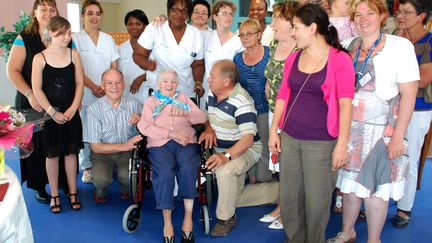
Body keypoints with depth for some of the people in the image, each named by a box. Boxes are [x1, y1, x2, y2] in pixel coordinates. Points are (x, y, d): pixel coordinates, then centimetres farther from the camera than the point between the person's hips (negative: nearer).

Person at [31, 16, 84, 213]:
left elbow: (79, 82, 1)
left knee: (71, 152, 10)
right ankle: (54, 195, 19)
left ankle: (73, 193, 22)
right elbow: (37, 89, -9)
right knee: (52, 154, 7)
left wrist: (73, 108, -9)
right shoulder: (40, 58, -7)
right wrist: (53, 112, -13)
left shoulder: (73, 54, 1)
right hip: (49, 114, -2)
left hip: (71, 113, 2)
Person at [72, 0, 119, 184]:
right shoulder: (76, 39, 0)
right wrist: (94, 87, -15)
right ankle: (87, 167, 14)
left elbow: (114, 68, 9)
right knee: (85, 131, -1)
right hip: (85, 94, -2)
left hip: (107, 95, 2)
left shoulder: (108, 39, 10)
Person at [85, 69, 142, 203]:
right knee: (101, 179, -28)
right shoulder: (94, 109, -11)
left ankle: (125, 190, 12)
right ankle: (100, 192, 11)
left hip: (128, 151, 1)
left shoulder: (133, 104, -5)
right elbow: (95, 147, -12)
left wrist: (140, 121, -19)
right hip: (103, 152, -1)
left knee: (127, 176, -27)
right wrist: (123, 146, -25)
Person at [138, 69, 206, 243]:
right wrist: (171, 133, -10)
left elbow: (202, 117, 11)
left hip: (186, 142, 1)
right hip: (159, 144, -1)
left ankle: (188, 216, -23)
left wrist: (185, 113, -10)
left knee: (188, 168, -32)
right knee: (165, 172, -32)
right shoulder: (151, 101, 19)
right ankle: (167, 221, -25)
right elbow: (144, 127, 2)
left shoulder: (183, 98, 23)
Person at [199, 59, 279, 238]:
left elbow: (247, 139, -31)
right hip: (222, 150, 9)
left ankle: (226, 218, -16)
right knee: (234, 197, 12)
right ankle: (280, 191, 25)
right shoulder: (212, 94, -1)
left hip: (244, 149, -9)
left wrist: (226, 156, -45)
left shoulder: (241, 101, -26)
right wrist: (208, 128, -7)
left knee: (224, 171, -39)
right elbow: (209, 116, 17)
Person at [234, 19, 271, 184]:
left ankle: (264, 180, 14)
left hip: (265, 109, -4)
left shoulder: (269, 54, -5)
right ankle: (252, 180, 25)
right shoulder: (238, 58, 8)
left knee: (265, 147, 1)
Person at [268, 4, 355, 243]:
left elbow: (345, 103, -9)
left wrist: (342, 143, -13)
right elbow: (282, 96, 12)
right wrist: (273, 131, 8)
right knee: (288, 197, 12)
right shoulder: (293, 58, 9)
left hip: (321, 142, -5)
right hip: (289, 138, 5)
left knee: (316, 200, 5)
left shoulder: (339, 59, -7)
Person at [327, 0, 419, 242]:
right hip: (350, 127, 4)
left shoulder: (400, 45, -10)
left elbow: (409, 94, -11)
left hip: (381, 130, -4)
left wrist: (398, 136, -14)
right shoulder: (351, 45, 5)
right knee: (349, 182, 14)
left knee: (374, 187, 5)